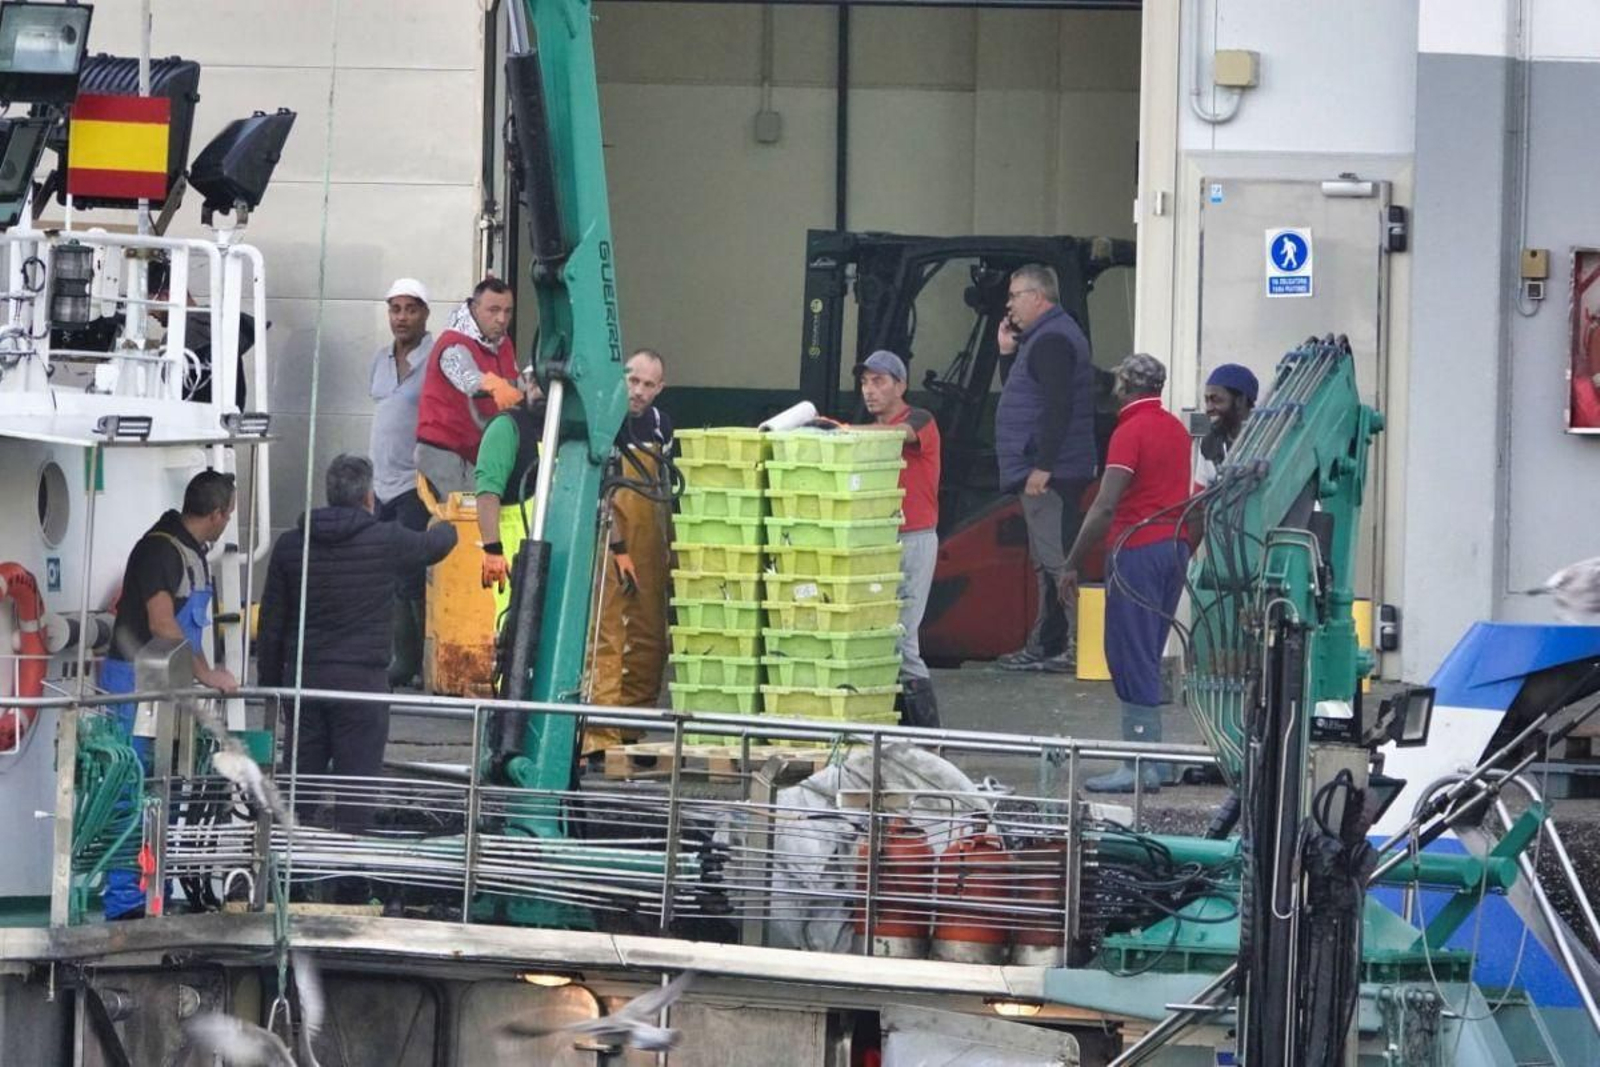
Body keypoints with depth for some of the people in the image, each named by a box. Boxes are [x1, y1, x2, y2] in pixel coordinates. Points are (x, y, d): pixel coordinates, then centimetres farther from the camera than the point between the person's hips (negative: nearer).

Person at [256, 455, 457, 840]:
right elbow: (437, 544, 14)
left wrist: (270, 683, 15)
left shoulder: (291, 545, 4)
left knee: (300, 780, 9)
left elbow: (271, 624, 7)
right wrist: (443, 528, 39)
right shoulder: (387, 542, -6)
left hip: (304, 678, 4)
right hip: (361, 678, -4)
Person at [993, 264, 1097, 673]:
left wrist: (1042, 467, -26)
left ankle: (1081, 647, -15)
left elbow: (1057, 406, -23)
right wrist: (1009, 352, 14)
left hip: (1048, 474, -11)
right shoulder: (1045, 336, 20)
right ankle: (1044, 646, 20)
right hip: (1046, 471, 11)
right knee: (1047, 562, 14)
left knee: (1057, 560, -13)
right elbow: (1032, 395, 25)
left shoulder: (1051, 340, -14)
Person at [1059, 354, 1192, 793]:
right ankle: (1148, 757, 14)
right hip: (1175, 546, 8)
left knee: (1131, 658, -7)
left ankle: (1140, 766, -9)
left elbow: (1105, 507, -17)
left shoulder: (1130, 432, -12)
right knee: (1145, 659, 14)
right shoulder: (1177, 430, 14)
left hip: (1137, 548, -8)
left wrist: (1072, 564, -13)